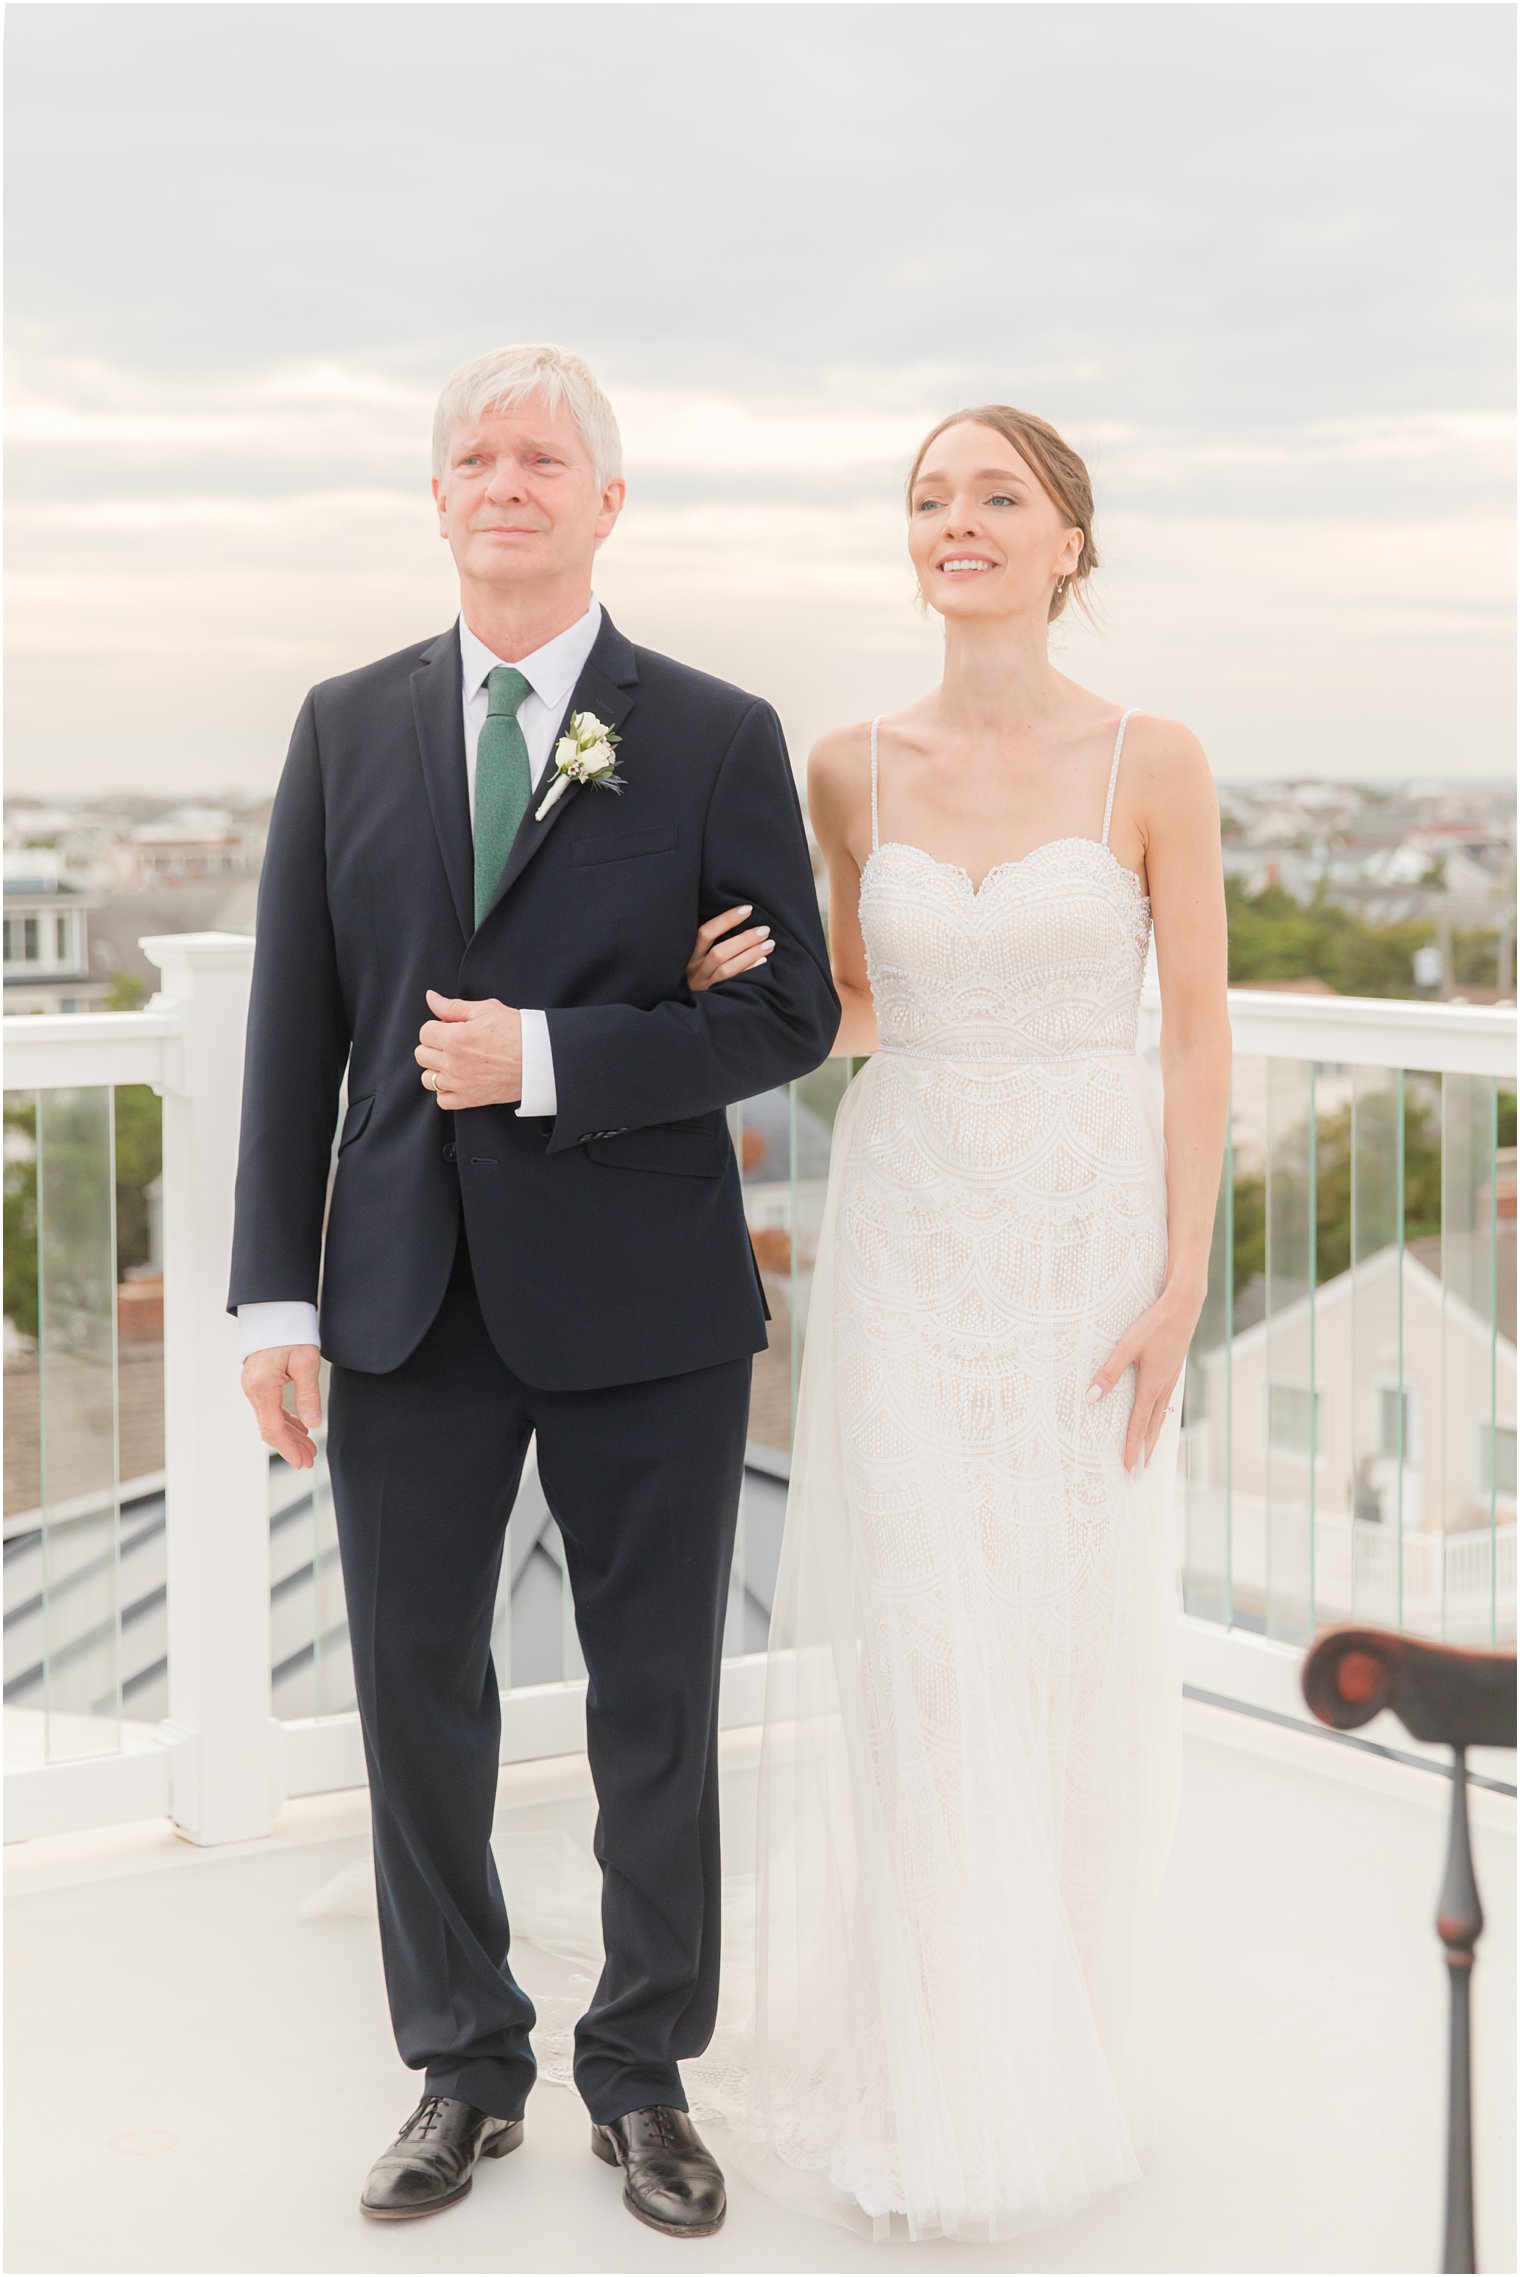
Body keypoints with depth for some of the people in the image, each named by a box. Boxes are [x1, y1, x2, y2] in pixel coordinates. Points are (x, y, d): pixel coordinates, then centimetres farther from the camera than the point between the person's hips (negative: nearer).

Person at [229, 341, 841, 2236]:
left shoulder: (717, 738, -1)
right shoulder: (347, 727, 7)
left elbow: (790, 1013, -4)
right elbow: (295, 1024, 4)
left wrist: (546, 1060, -16)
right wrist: (274, 1294, -1)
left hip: (644, 1307, -2)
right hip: (407, 1300, 2)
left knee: (657, 1706, 9)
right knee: (415, 1692, 9)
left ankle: (643, 2075, 28)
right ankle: (462, 2073, 28)